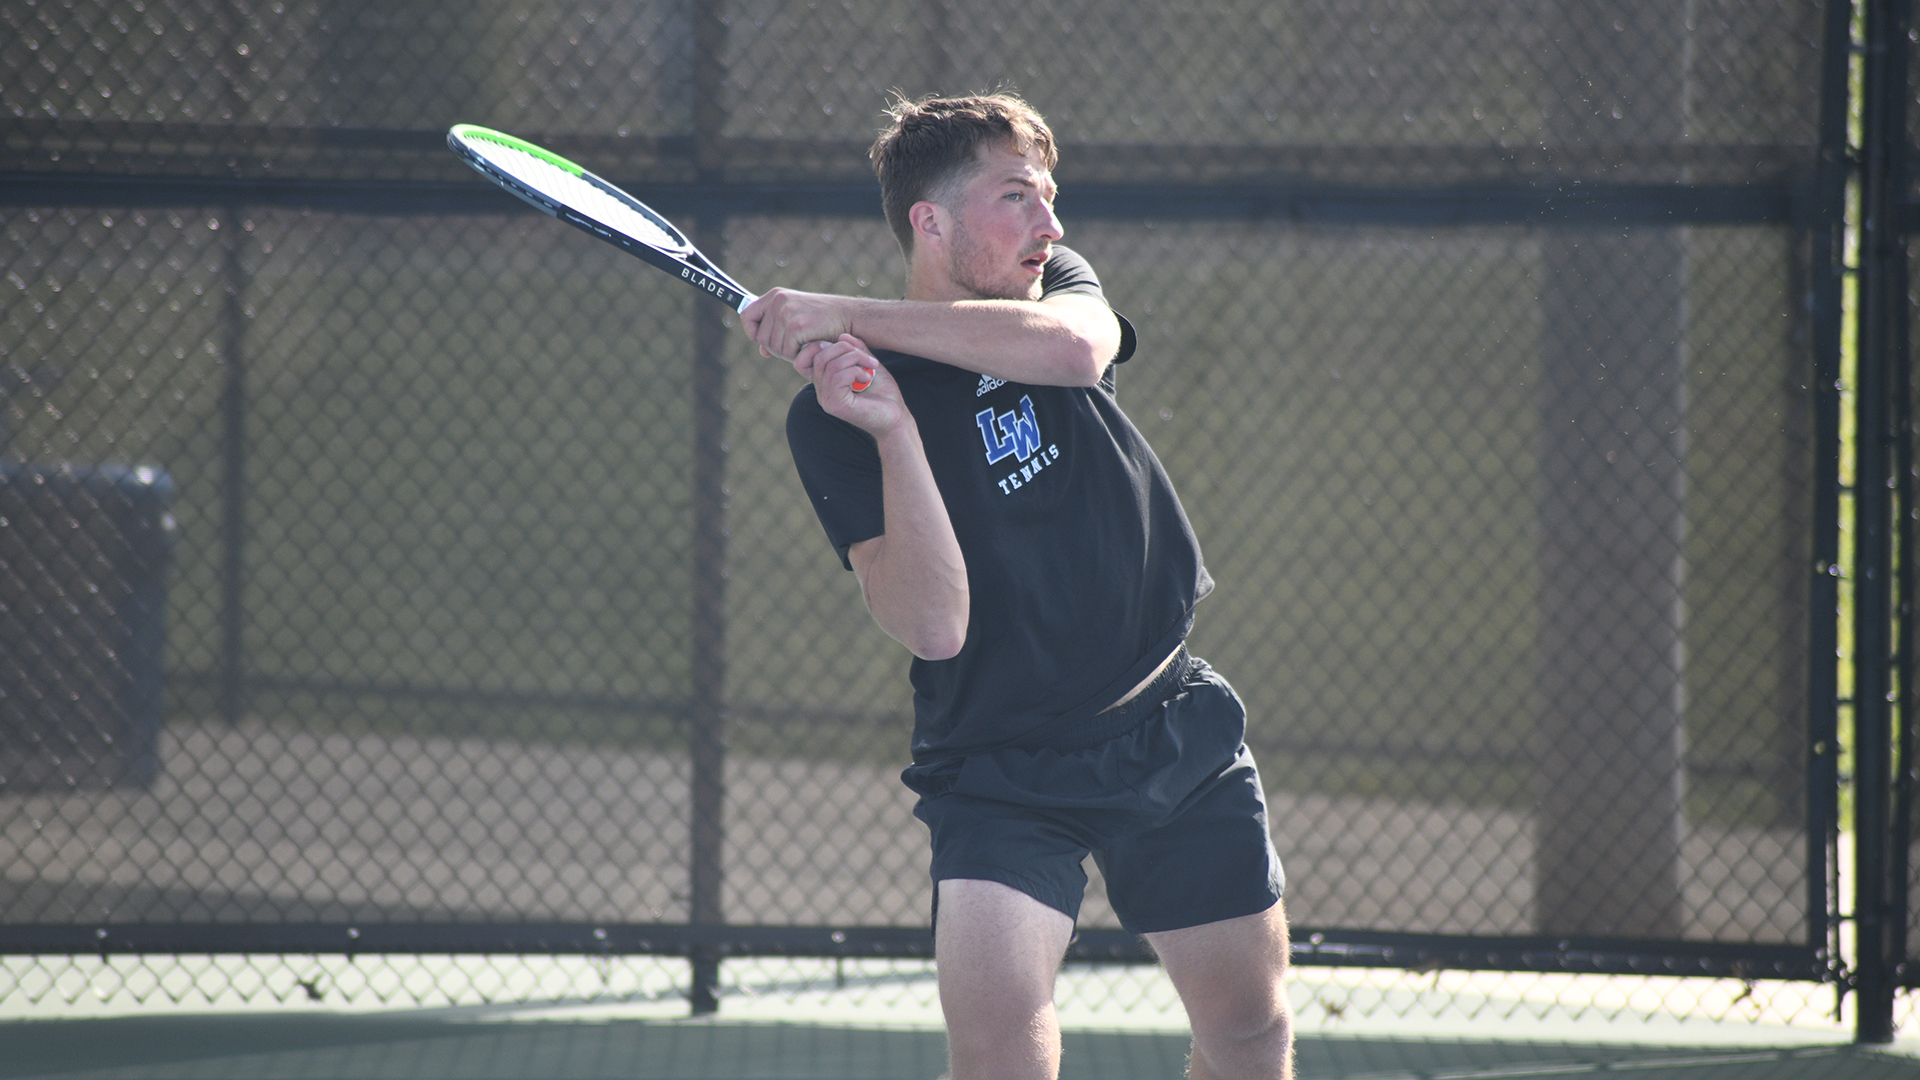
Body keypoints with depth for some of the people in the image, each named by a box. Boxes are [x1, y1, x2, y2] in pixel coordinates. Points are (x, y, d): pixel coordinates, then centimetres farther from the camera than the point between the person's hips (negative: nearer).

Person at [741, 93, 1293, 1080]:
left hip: (1172, 729, 4)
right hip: (997, 768, -4)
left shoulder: (1051, 290, 1)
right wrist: (893, 434, -33)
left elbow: (1074, 345, -27)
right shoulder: (832, 414, -12)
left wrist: (850, 317, -28)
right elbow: (933, 624, -23)